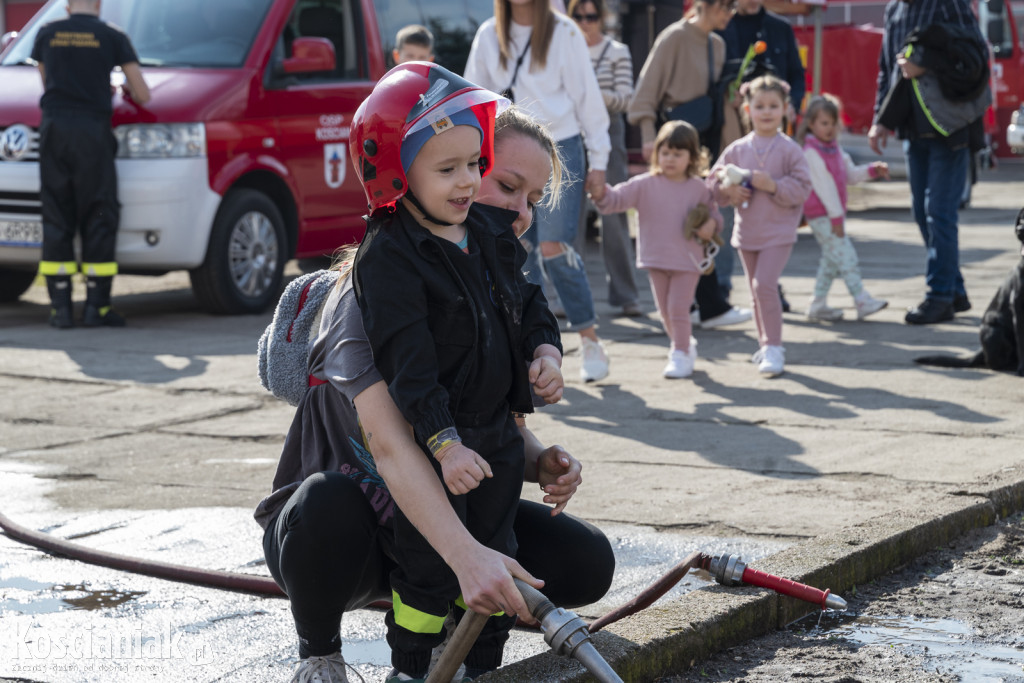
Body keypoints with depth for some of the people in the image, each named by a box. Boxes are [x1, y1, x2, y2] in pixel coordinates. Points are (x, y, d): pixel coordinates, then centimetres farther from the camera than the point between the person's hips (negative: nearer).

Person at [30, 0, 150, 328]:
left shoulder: (47, 34, 10)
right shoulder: (113, 37, 3)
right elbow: (143, 95, 3)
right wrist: (127, 92, 26)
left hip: (53, 128, 2)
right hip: (93, 129, -2)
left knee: (56, 218, 6)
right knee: (98, 218, 5)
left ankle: (61, 307, 2)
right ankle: (97, 306, 2)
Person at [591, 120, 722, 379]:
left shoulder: (699, 188, -3)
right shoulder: (644, 185, -5)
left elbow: (713, 213, 10)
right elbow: (618, 199, -12)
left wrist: (711, 226, -13)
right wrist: (601, 193, -33)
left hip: (687, 260, -2)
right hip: (656, 259, 2)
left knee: (678, 308, -7)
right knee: (666, 312, 12)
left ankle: (680, 355, 3)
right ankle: (685, 345, 33)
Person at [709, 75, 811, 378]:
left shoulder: (790, 149, -6)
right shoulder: (737, 149, 4)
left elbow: (802, 188, -9)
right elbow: (714, 181, 10)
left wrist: (773, 186, -21)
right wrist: (728, 191, -10)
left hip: (778, 231, -5)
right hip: (746, 231, 5)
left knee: (764, 284, -18)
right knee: (756, 290, 13)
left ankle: (773, 347, -10)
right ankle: (767, 345, 27)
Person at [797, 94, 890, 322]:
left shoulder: (834, 149, 13)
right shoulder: (811, 152, -15)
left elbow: (850, 174, 18)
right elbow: (823, 185, -18)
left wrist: (873, 170, 1)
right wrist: (836, 217, -19)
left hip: (834, 213, 9)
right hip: (821, 215, -9)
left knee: (831, 260, 12)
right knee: (845, 255, -13)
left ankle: (818, 305, 18)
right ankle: (862, 301, -15)